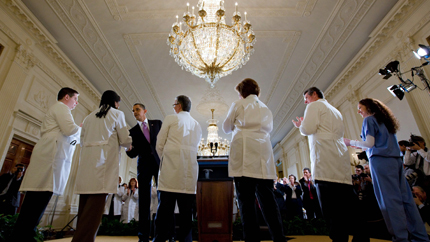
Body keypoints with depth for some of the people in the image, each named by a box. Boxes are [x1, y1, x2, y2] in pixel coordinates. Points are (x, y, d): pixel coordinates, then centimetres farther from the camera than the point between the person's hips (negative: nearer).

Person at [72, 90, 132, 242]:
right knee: (96, 203, -9)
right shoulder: (117, 114, 5)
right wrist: (129, 146, 21)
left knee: (85, 204, 10)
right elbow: (125, 140, 1)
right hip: (104, 160, -6)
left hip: (86, 160, 7)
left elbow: (82, 140, 22)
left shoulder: (89, 117, 21)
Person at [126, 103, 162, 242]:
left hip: (159, 163, -1)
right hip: (144, 166, 1)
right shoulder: (133, 131, 11)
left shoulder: (157, 123, 10)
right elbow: (133, 154, 6)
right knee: (144, 201, 4)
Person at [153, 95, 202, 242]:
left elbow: (159, 144, 3)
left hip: (171, 169, -4)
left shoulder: (171, 119, 5)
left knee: (165, 207, -1)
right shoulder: (197, 125, 17)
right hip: (190, 171, 4)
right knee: (186, 209, 7)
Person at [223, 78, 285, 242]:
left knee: (246, 202, -4)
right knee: (268, 201, 6)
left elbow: (226, 128, 13)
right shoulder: (266, 109, 22)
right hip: (264, 159, 5)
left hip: (244, 158, -5)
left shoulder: (238, 105, 8)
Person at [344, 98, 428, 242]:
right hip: (396, 160, 9)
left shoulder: (369, 119, -1)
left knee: (390, 199, -7)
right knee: (405, 197, 9)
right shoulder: (384, 120, 24)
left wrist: (351, 142, 2)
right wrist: (362, 147, 27)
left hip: (380, 161, -9)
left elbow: (370, 143, -10)